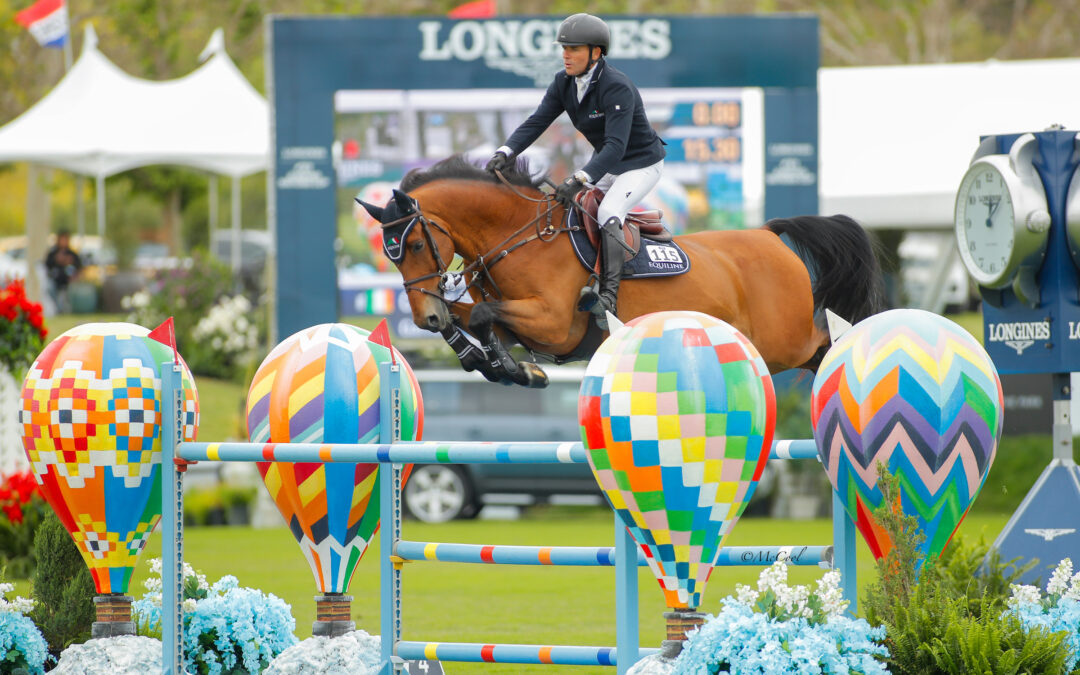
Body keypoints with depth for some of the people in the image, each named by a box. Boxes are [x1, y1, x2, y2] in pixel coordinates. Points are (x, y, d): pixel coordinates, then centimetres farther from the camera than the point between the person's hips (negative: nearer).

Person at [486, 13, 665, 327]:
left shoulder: (617, 88, -31)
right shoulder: (564, 82, -6)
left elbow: (615, 147, -39)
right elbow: (537, 121, -12)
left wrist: (580, 179, -51)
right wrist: (506, 152, -30)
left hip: (642, 164, -9)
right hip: (606, 163, 9)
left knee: (608, 212, -29)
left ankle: (608, 295, -31)